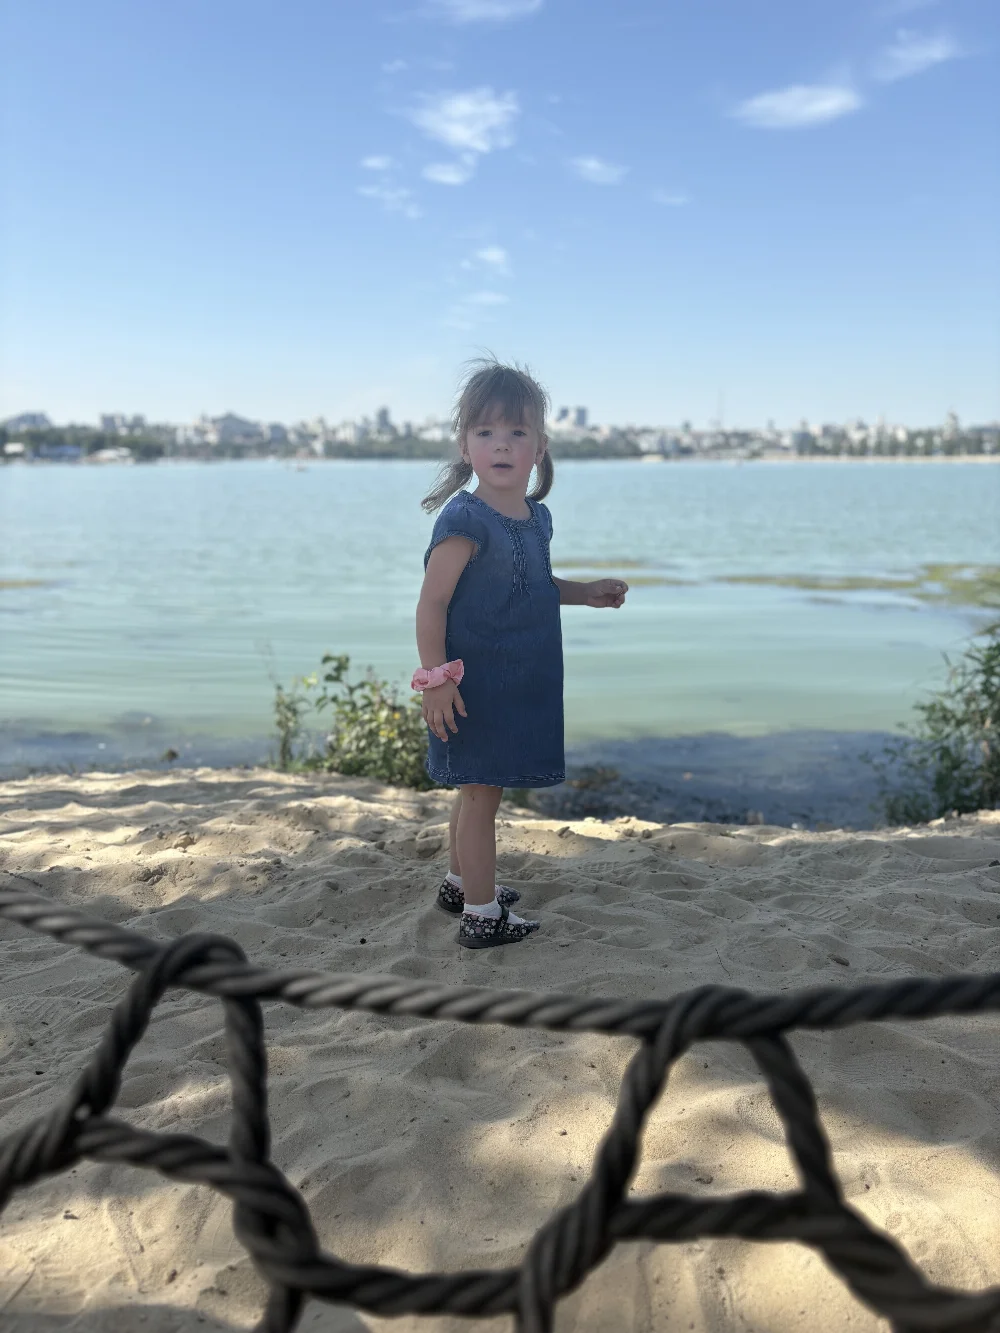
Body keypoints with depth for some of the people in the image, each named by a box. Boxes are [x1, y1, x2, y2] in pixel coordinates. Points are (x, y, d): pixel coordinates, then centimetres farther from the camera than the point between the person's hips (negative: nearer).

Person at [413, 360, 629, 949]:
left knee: (478, 789, 21)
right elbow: (433, 602, -19)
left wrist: (588, 592, 15)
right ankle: (482, 913, 13)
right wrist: (437, 679, -22)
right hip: (475, 685, -8)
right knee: (481, 792, 1)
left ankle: (462, 883, 38)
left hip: (517, 685, 8)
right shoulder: (465, 520, -18)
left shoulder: (536, 516, 8)